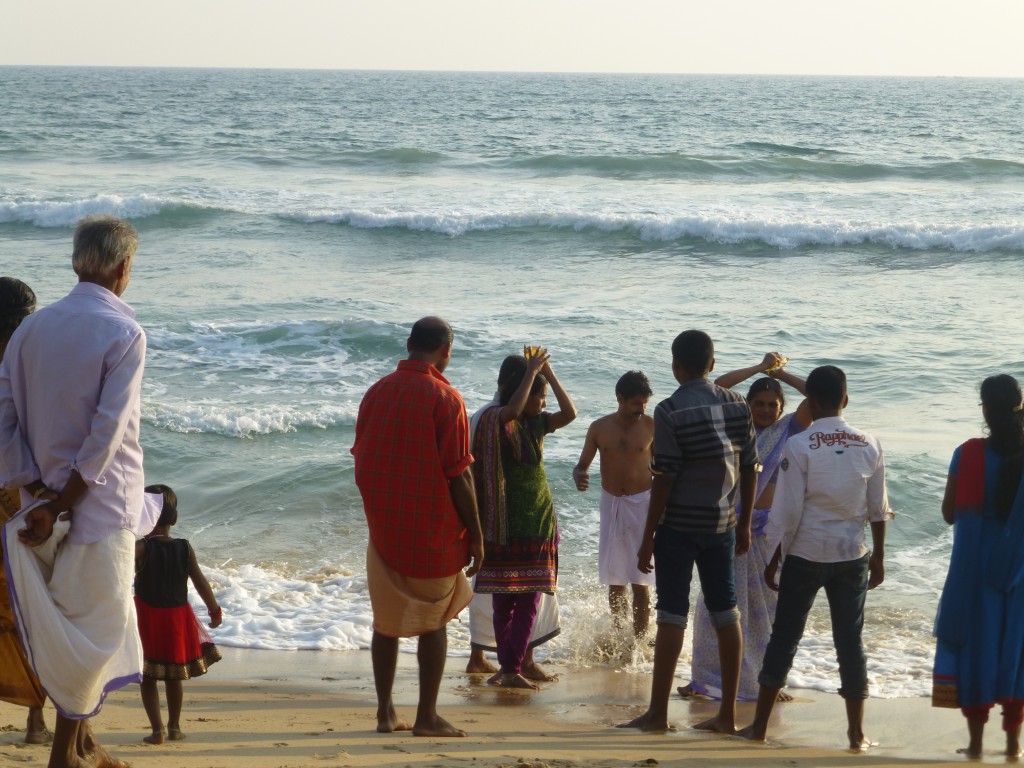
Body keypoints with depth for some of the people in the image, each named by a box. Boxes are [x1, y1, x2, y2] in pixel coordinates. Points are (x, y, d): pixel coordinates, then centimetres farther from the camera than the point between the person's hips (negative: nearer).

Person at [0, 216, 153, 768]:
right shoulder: (123, 334, -14)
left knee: (70, 624, 19)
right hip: (99, 503, -6)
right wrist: (60, 506, -15)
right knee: (95, 625, 4)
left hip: (45, 501, 7)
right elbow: (106, 433, -20)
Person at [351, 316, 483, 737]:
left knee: (386, 618, 13)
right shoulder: (445, 398, -13)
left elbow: (361, 465, 8)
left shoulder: (376, 393, 3)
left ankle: (385, 712, 15)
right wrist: (475, 533, -5)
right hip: (433, 529, -5)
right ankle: (427, 716, 7)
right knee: (433, 620, 6)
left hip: (383, 527, 5)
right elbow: (458, 475, -14)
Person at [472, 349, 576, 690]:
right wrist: (531, 371, -21)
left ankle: (511, 667, 4)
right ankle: (508, 665, 8)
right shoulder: (497, 420, -8)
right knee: (504, 598, 0)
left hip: (538, 520, 6)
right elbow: (512, 409, -29)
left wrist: (549, 373, -2)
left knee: (529, 598, 2)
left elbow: (569, 413, -1)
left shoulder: (536, 423, 11)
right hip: (507, 523, -6)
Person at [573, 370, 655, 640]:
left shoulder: (650, 426, -4)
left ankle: (639, 641, -4)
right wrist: (579, 476, -17)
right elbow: (582, 464, 6)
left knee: (640, 581, -7)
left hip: (641, 505, -3)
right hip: (611, 505, 3)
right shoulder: (600, 428, 0)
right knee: (614, 580, 9)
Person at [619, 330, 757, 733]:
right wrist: (744, 524, 17)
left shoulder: (670, 411, -13)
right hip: (722, 523, 5)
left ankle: (658, 713, 2)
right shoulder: (737, 406, 4)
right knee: (726, 614, 9)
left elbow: (664, 478, -15)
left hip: (679, 526, -5)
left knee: (671, 616, -2)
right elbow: (749, 468, 7)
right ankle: (727, 713, 13)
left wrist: (648, 537, -9)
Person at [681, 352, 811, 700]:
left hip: (770, 528, -1)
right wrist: (761, 368, -4)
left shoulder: (789, 430, 2)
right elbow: (717, 386, -8)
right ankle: (704, 678, 13)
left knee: (768, 606, 6)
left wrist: (781, 373, -1)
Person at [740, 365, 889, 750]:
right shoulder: (869, 445, -2)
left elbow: (787, 512, -11)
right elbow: (878, 509, 4)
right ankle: (856, 733, 12)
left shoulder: (799, 446, -12)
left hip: (805, 555, -2)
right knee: (850, 640, 9)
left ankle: (759, 726, 14)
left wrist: (774, 559, -1)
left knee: (784, 636, 7)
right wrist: (878, 556, 15)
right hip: (852, 555, 2)